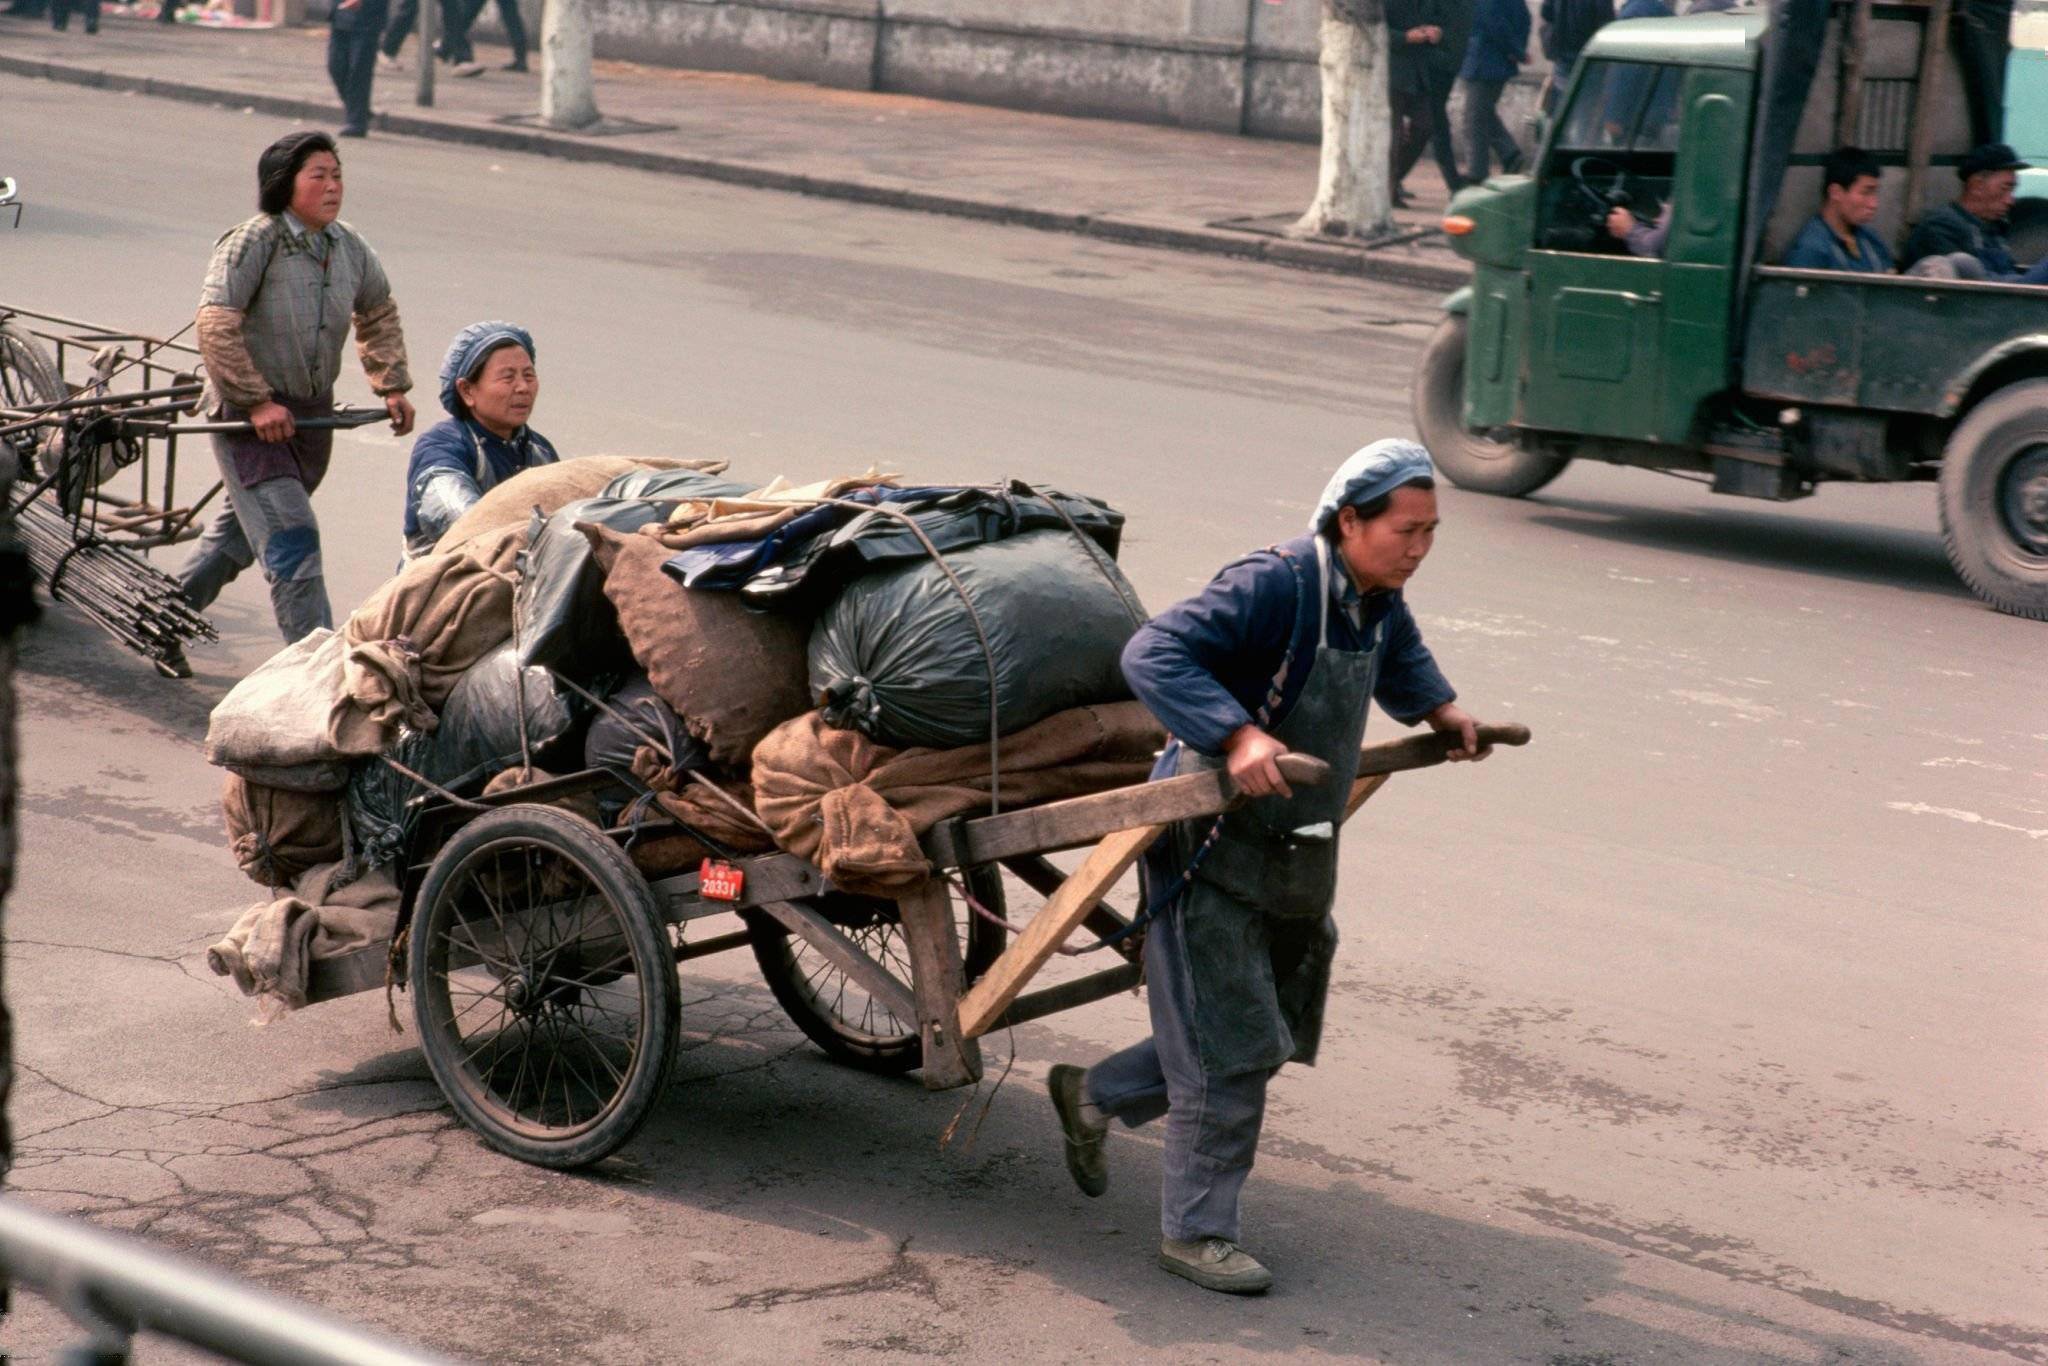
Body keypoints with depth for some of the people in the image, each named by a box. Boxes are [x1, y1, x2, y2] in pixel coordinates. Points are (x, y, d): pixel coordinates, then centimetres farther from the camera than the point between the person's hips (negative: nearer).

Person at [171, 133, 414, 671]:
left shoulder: (350, 248, 6)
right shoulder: (252, 243, -14)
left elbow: (378, 314, 23)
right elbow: (216, 325, -19)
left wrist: (393, 386, 14)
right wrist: (256, 401, -22)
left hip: (311, 416, 7)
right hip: (247, 420, -7)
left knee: (239, 536, 18)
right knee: (291, 540, -15)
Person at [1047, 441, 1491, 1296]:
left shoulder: (1377, 600, 5)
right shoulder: (1273, 586, -23)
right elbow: (1153, 656, -33)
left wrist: (1439, 709, 16)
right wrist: (1236, 735, -44)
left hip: (1296, 860, 9)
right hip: (1216, 845, -9)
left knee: (1272, 1037, 16)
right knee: (1233, 1048, -5)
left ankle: (1094, 1098, 34)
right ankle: (1195, 1231, 10)